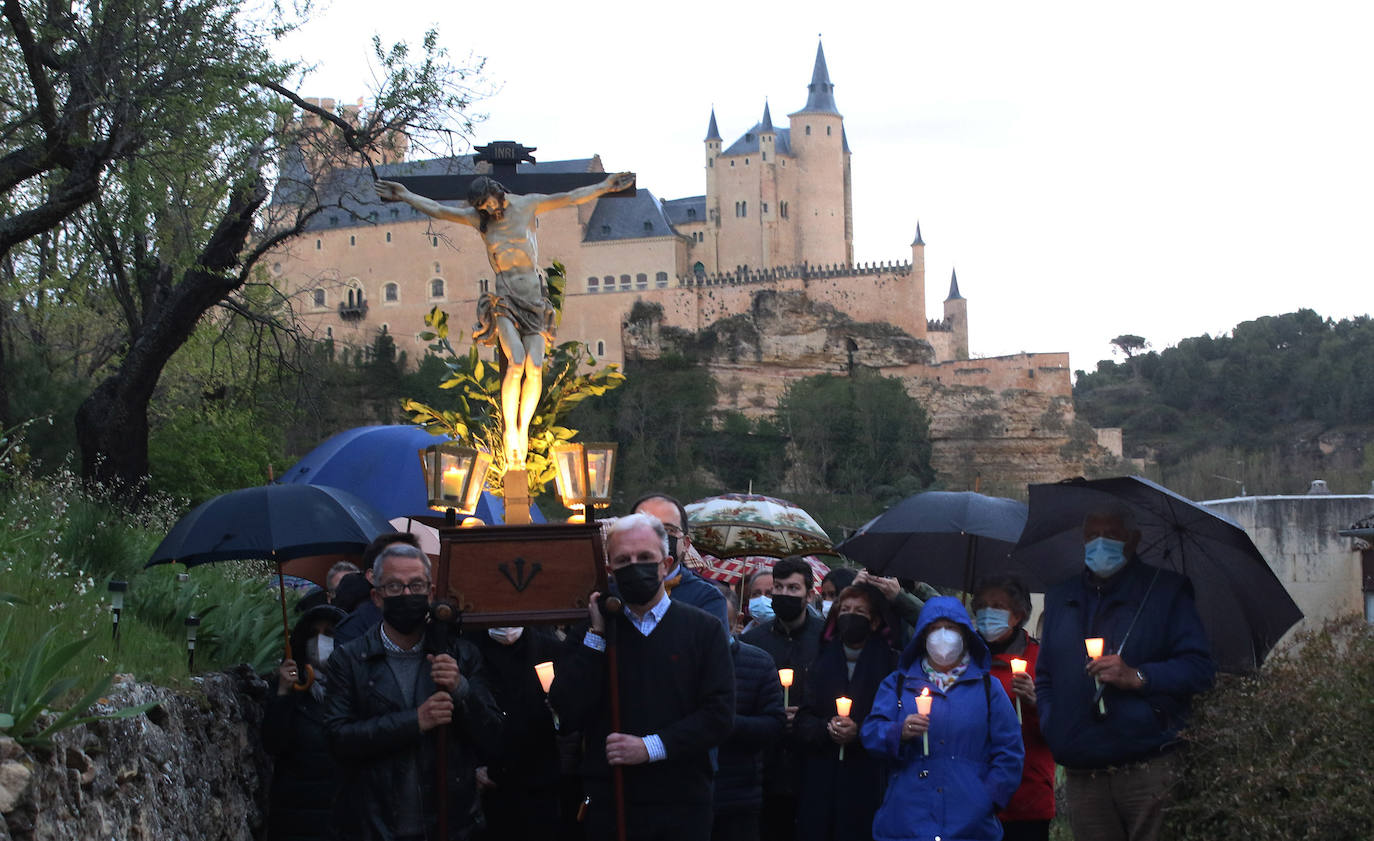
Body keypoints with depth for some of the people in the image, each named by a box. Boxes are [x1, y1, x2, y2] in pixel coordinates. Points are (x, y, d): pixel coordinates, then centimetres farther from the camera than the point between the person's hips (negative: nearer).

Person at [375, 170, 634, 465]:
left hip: (535, 296, 2)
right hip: (505, 299, -2)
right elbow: (438, 210, 5)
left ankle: (523, 429, 0)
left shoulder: (527, 205, 6)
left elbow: (571, 198, 10)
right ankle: (510, 430, -15)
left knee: (535, 367, -13)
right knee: (516, 362, -23)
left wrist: (605, 186, 10)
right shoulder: (479, 218, 5)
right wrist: (406, 196, 2)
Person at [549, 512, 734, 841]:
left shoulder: (704, 629, 3)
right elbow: (567, 713, -2)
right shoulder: (591, 632, 9)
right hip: (607, 804, 1)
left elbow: (719, 714, -4)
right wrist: (595, 636, -5)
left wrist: (651, 747, -13)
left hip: (681, 802, -1)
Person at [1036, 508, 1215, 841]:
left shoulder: (1165, 590, 6)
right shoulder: (1061, 598, 21)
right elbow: (1045, 676, 27)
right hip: (1082, 774, 4)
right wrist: (1049, 725, 8)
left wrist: (1136, 677, -15)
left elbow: (1200, 667, -2)